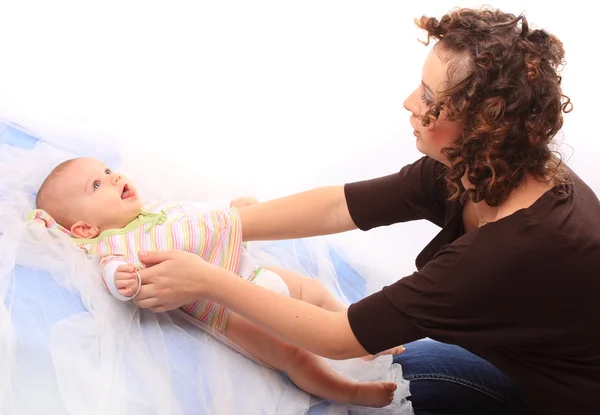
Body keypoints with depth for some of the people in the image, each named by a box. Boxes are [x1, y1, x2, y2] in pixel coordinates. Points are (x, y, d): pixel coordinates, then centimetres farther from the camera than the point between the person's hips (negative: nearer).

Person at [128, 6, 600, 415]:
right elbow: (334, 206, -11)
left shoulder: (519, 247, -37)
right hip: (536, 372, 6)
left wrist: (207, 281, -25)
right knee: (382, 364, 8)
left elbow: (340, 338, -31)